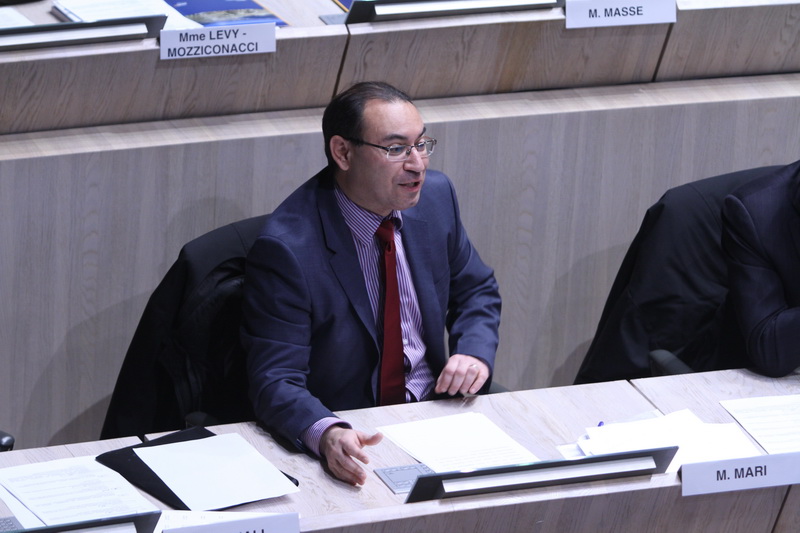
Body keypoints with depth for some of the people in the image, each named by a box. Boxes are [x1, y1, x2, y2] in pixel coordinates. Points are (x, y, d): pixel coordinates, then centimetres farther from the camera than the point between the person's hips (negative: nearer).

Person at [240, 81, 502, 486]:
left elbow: (475, 290, 18)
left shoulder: (435, 195, 2)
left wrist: (475, 352, -4)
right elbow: (275, 381, -22)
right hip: (354, 439, -6)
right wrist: (326, 435, -43)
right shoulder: (285, 250, -19)